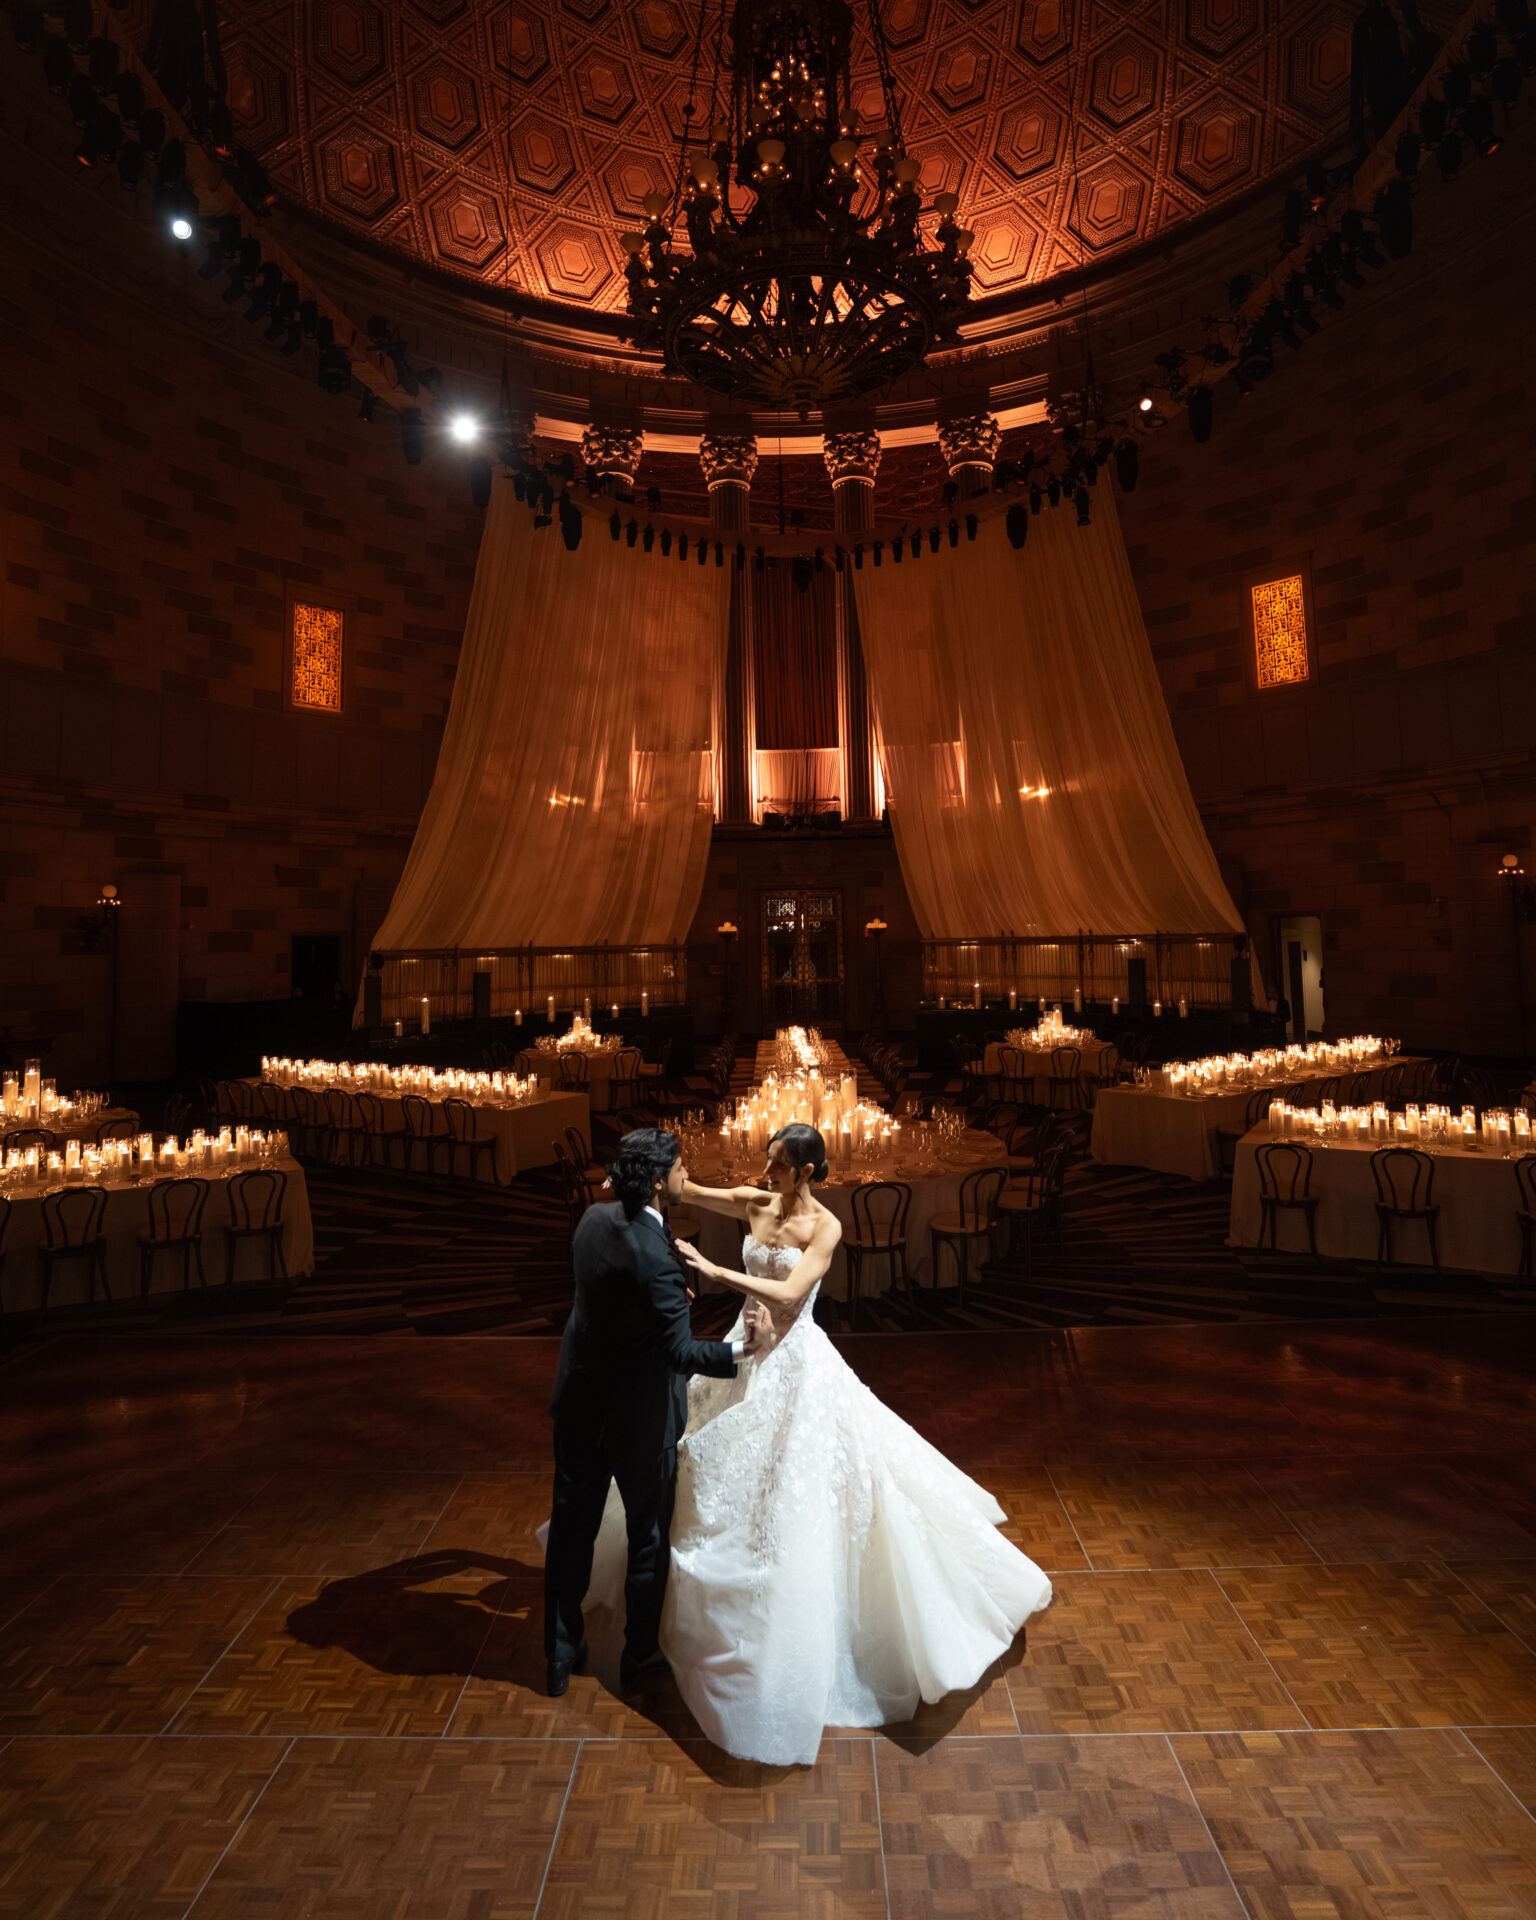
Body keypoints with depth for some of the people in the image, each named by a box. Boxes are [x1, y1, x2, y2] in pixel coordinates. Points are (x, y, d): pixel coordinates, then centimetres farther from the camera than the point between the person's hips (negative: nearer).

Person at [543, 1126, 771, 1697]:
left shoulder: (594, 1219, -9)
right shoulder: (656, 1256, -31)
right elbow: (680, 1351, -30)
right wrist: (740, 1348, -27)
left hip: (579, 1402, 6)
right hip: (638, 1414, -6)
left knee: (571, 1527, 20)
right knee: (648, 1533, 18)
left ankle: (561, 1655, 38)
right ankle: (640, 1653, 38)